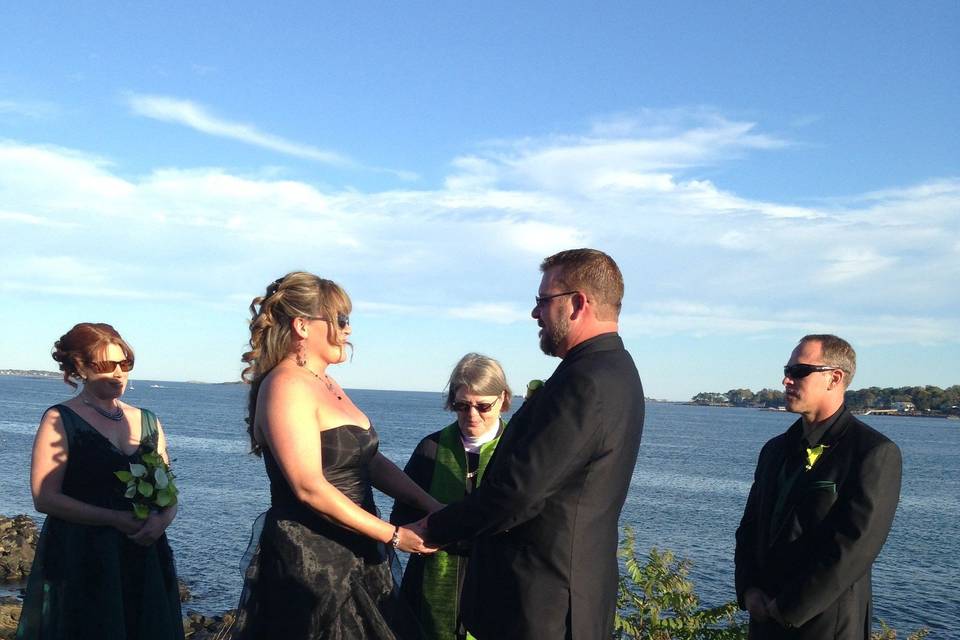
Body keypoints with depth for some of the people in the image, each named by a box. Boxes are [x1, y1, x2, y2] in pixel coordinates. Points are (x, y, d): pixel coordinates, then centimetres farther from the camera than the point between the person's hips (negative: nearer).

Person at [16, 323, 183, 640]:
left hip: (143, 558, 4)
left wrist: (162, 520, -11)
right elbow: (45, 497, -12)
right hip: (78, 560, -4)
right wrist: (115, 519, -16)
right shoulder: (59, 420, -3)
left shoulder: (147, 422, 11)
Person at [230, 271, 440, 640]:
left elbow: (369, 460, 11)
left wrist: (428, 505, 0)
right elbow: (310, 488, -22)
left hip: (355, 561, 9)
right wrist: (393, 536, -18)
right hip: (309, 564, -8)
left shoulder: (326, 384, 13)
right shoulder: (286, 387, -15)